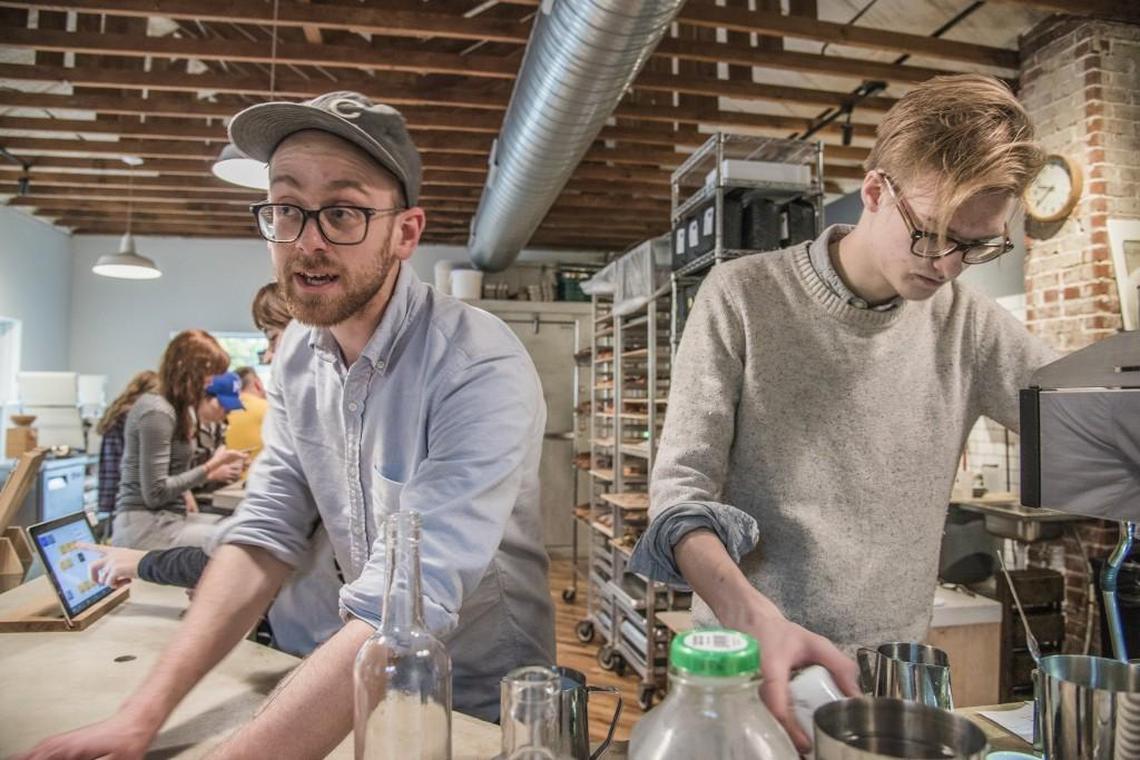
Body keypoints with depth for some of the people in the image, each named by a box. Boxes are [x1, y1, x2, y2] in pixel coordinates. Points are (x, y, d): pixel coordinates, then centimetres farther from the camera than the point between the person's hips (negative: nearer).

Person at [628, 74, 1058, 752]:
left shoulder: (971, 325, -1)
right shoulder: (744, 296, -11)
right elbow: (682, 487, -15)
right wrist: (752, 616, -30)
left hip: (895, 666, 3)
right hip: (747, 660, -2)